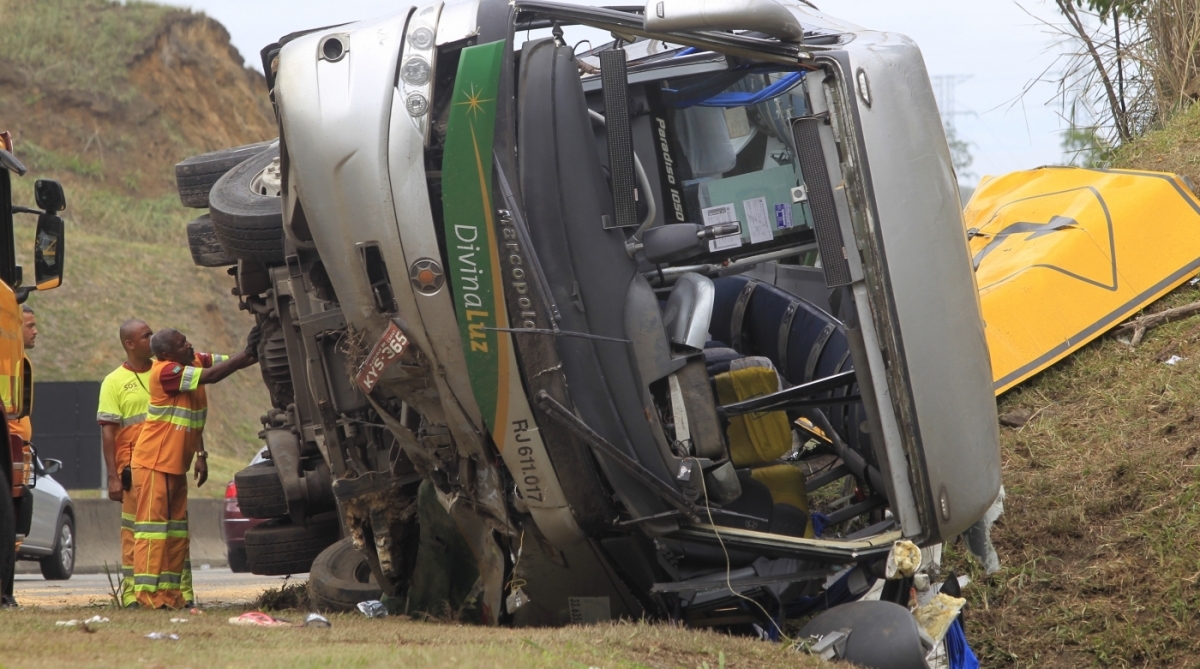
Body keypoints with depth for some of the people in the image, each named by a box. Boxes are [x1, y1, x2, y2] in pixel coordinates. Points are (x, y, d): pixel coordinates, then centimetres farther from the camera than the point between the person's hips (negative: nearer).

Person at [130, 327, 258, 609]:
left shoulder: (196, 361, 5)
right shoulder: (165, 371, -19)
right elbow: (209, 377, -29)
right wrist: (246, 355, -28)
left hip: (176, 465, 8)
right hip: (154, 463, -8)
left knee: (177, 528, 8)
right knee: (153, 523, -9)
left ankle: (170, 592, 11)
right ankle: (148, 593, -10)